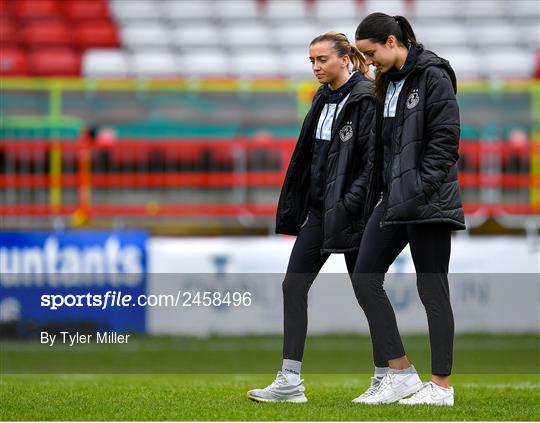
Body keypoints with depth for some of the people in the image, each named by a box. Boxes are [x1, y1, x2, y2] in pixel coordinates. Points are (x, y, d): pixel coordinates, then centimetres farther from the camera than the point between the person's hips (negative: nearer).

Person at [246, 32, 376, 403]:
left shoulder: (365, 100, -13)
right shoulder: (324, 99, 13)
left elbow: (374, 159, -18)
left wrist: (352, 203, -23)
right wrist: (294, 205, 15)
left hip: (349, 212, -9)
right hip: (318, 207, 9)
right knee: (294, 285, 1)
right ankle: (290, 382, 1)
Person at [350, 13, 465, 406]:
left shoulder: (433, 76, -10)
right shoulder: (388, 83, 15)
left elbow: (445, 140, -16)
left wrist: (421, 190, -21)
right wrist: (374, 198, 16)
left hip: (428, 200, -9)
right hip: (393, 198, 9)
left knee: (432, 287, -3)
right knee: (365, 276, 3)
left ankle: (442, 385, 4)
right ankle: (399, 372, 8)